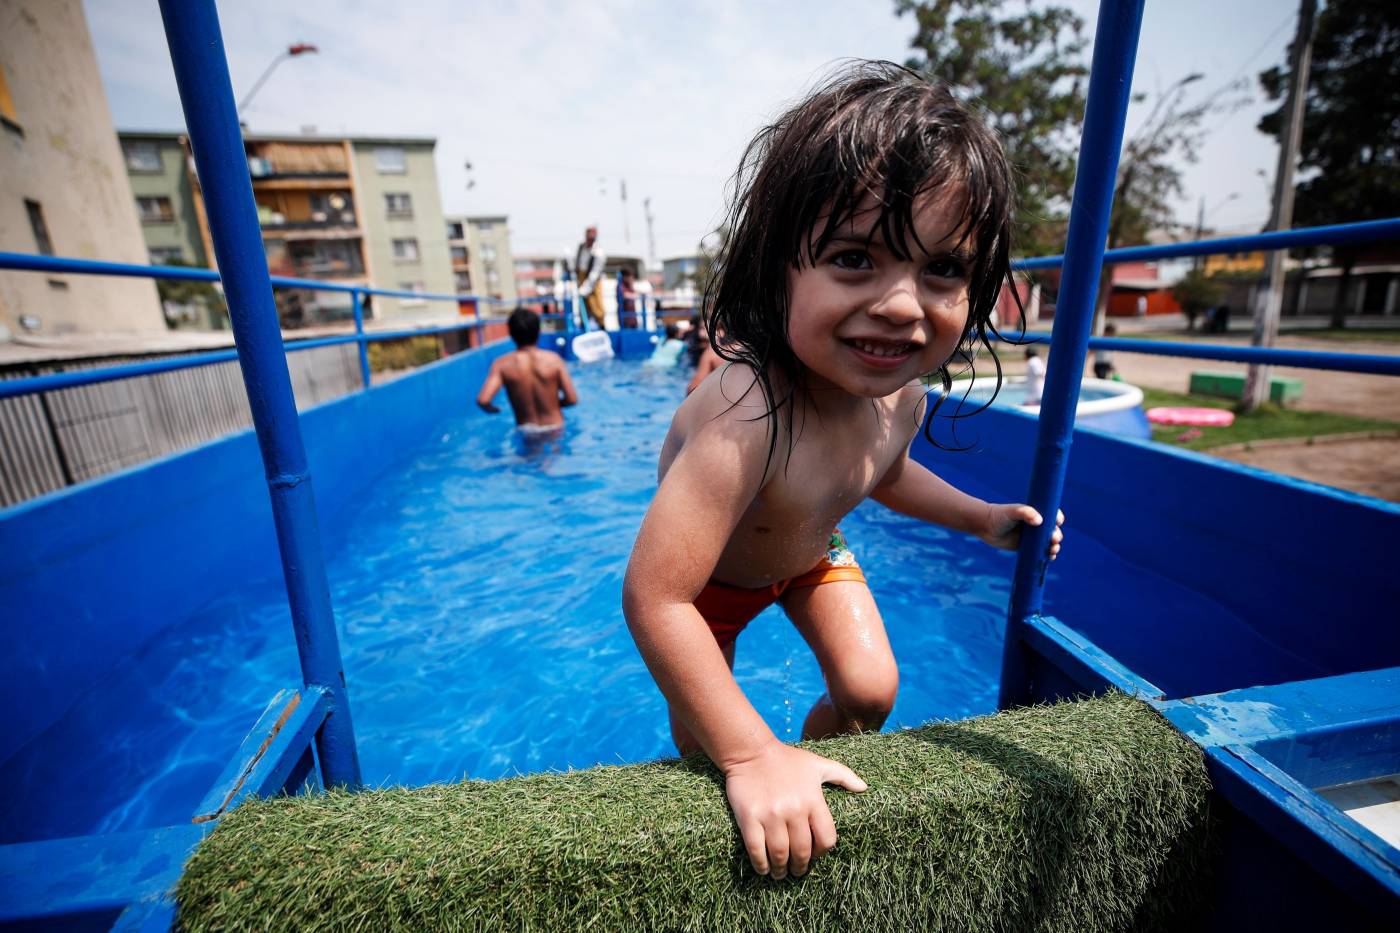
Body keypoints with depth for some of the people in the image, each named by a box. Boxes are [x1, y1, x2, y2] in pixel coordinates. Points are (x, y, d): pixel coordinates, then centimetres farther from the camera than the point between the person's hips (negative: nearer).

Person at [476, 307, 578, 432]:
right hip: (554, 427, -1)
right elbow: (572, 399, -12)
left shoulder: (502, 364, -11)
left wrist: (492, 409, 2)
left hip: (526, 430, 1)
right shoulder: (553, 359, -12)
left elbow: (482, 400, -22)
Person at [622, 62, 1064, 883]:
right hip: (713, 574, -4)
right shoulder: (747, 421, -47)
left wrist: (983, 518, -1)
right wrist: (753, 757, -37)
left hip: (811, 550, 5)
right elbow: (655, 599, -44)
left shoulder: (903, 394, -21)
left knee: (870, 693, 4)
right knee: (703, 743, 8)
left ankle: (809, 765, 37)